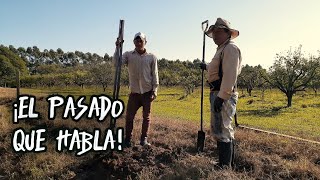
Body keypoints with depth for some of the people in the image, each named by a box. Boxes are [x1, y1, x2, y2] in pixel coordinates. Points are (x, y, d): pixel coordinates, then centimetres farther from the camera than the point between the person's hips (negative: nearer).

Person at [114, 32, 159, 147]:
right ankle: (127, 139, 17)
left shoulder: (152, 57, 2)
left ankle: (144, 139, 21)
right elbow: (116, 63, -12)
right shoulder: (128, 55, 3)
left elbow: (155, 75, 1)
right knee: (129, 116, 2)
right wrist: (118, 48, -17)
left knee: (146, 117, 8)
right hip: (134, 93, 0)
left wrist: (154, 91, -5)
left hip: (147, 92, 0)